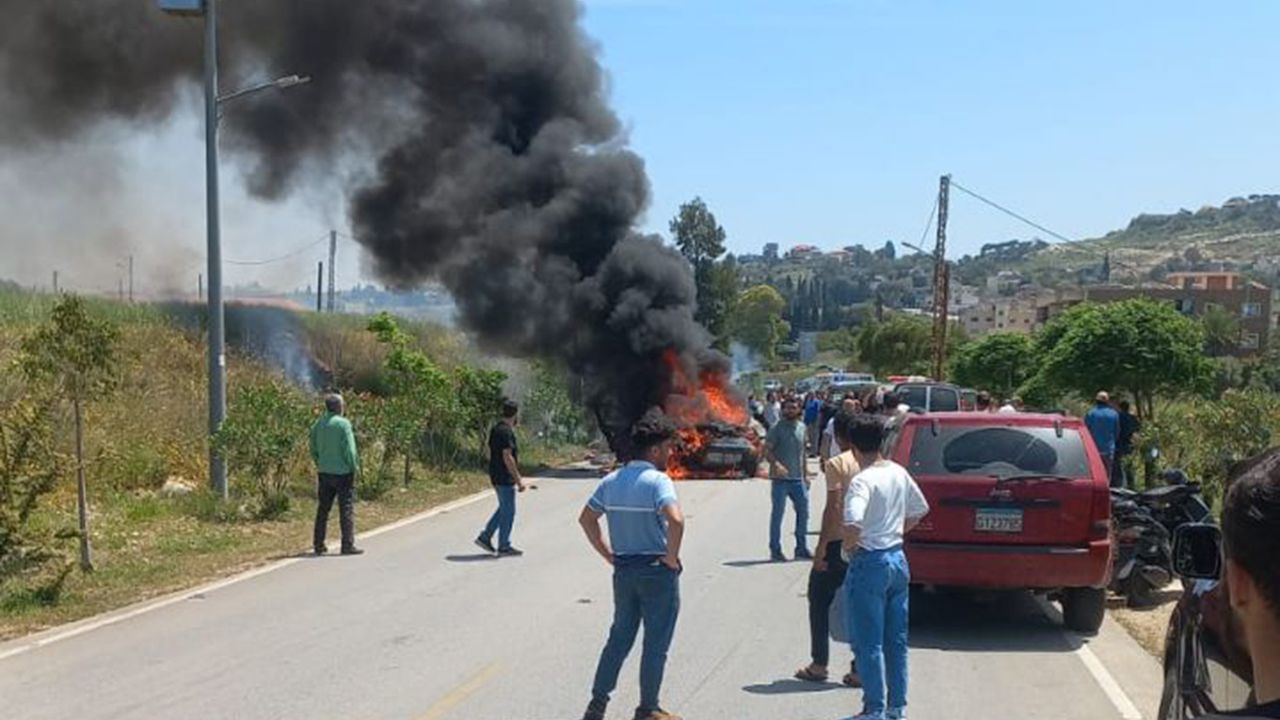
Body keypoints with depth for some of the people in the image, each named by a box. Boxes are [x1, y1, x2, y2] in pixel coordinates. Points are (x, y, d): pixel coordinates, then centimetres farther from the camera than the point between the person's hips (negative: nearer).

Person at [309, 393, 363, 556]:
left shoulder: (318, 424, 5)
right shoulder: (343, 423, -14)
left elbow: (313, 450, 9)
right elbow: (349, 450, -16)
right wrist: (354, 467, -4)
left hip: (324, 473, 6)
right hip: (343, 472, -6)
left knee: (323, 509, 14)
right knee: (347, 509, 0)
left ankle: (318, 544, 18)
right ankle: (348, 545, -1)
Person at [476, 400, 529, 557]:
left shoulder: (495, 430, 12)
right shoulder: (506, 432, -19)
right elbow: (507, 457, -23)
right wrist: (519, 480, -19)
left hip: (496, 476, 10)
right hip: (505, 478, -10)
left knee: (504, 509, 20)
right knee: (508, 511, 0)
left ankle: (485, 537, 20)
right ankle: (504, 547, 7)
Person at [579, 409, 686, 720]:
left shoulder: (612, 481, 5)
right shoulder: (657, 481, -17)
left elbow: (586, 518, 12)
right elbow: (675, 520, -32)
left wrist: (608, 554, 13)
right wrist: (672, 557, -18)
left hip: (623, 570, 6)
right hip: (657, 571, -6)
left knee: (619, 637, 17)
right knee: (656, 643, 7)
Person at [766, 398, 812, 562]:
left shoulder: (801, 428, 12)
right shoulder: (777, 428, -7)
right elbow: (766, 450, -13)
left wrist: (806, 474, 16)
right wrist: (776, 464, -29)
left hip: (798, 478, 6)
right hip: (780, 479, -6)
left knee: (803, 511, 9)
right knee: (778, 513, 0)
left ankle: (801, 548, 21)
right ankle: (775, 550, 8)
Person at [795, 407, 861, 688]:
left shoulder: (836, 464, -13)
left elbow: (833, 507, -16)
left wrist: (821, 547, -12)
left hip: (838, 542, -5)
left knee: (819, 601, 11)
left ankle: (819, 665, 15)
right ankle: (860, 669, 9)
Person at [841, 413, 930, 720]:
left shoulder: (863, 481, -19)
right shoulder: (899, 473, 5)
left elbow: (853, 523, -33)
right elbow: (920, 509, 19)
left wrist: (849, 546, -15)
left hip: (870, 564, -8)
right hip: (898, 559, 8)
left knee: (869, 644, 1)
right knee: (897, 640, 14)